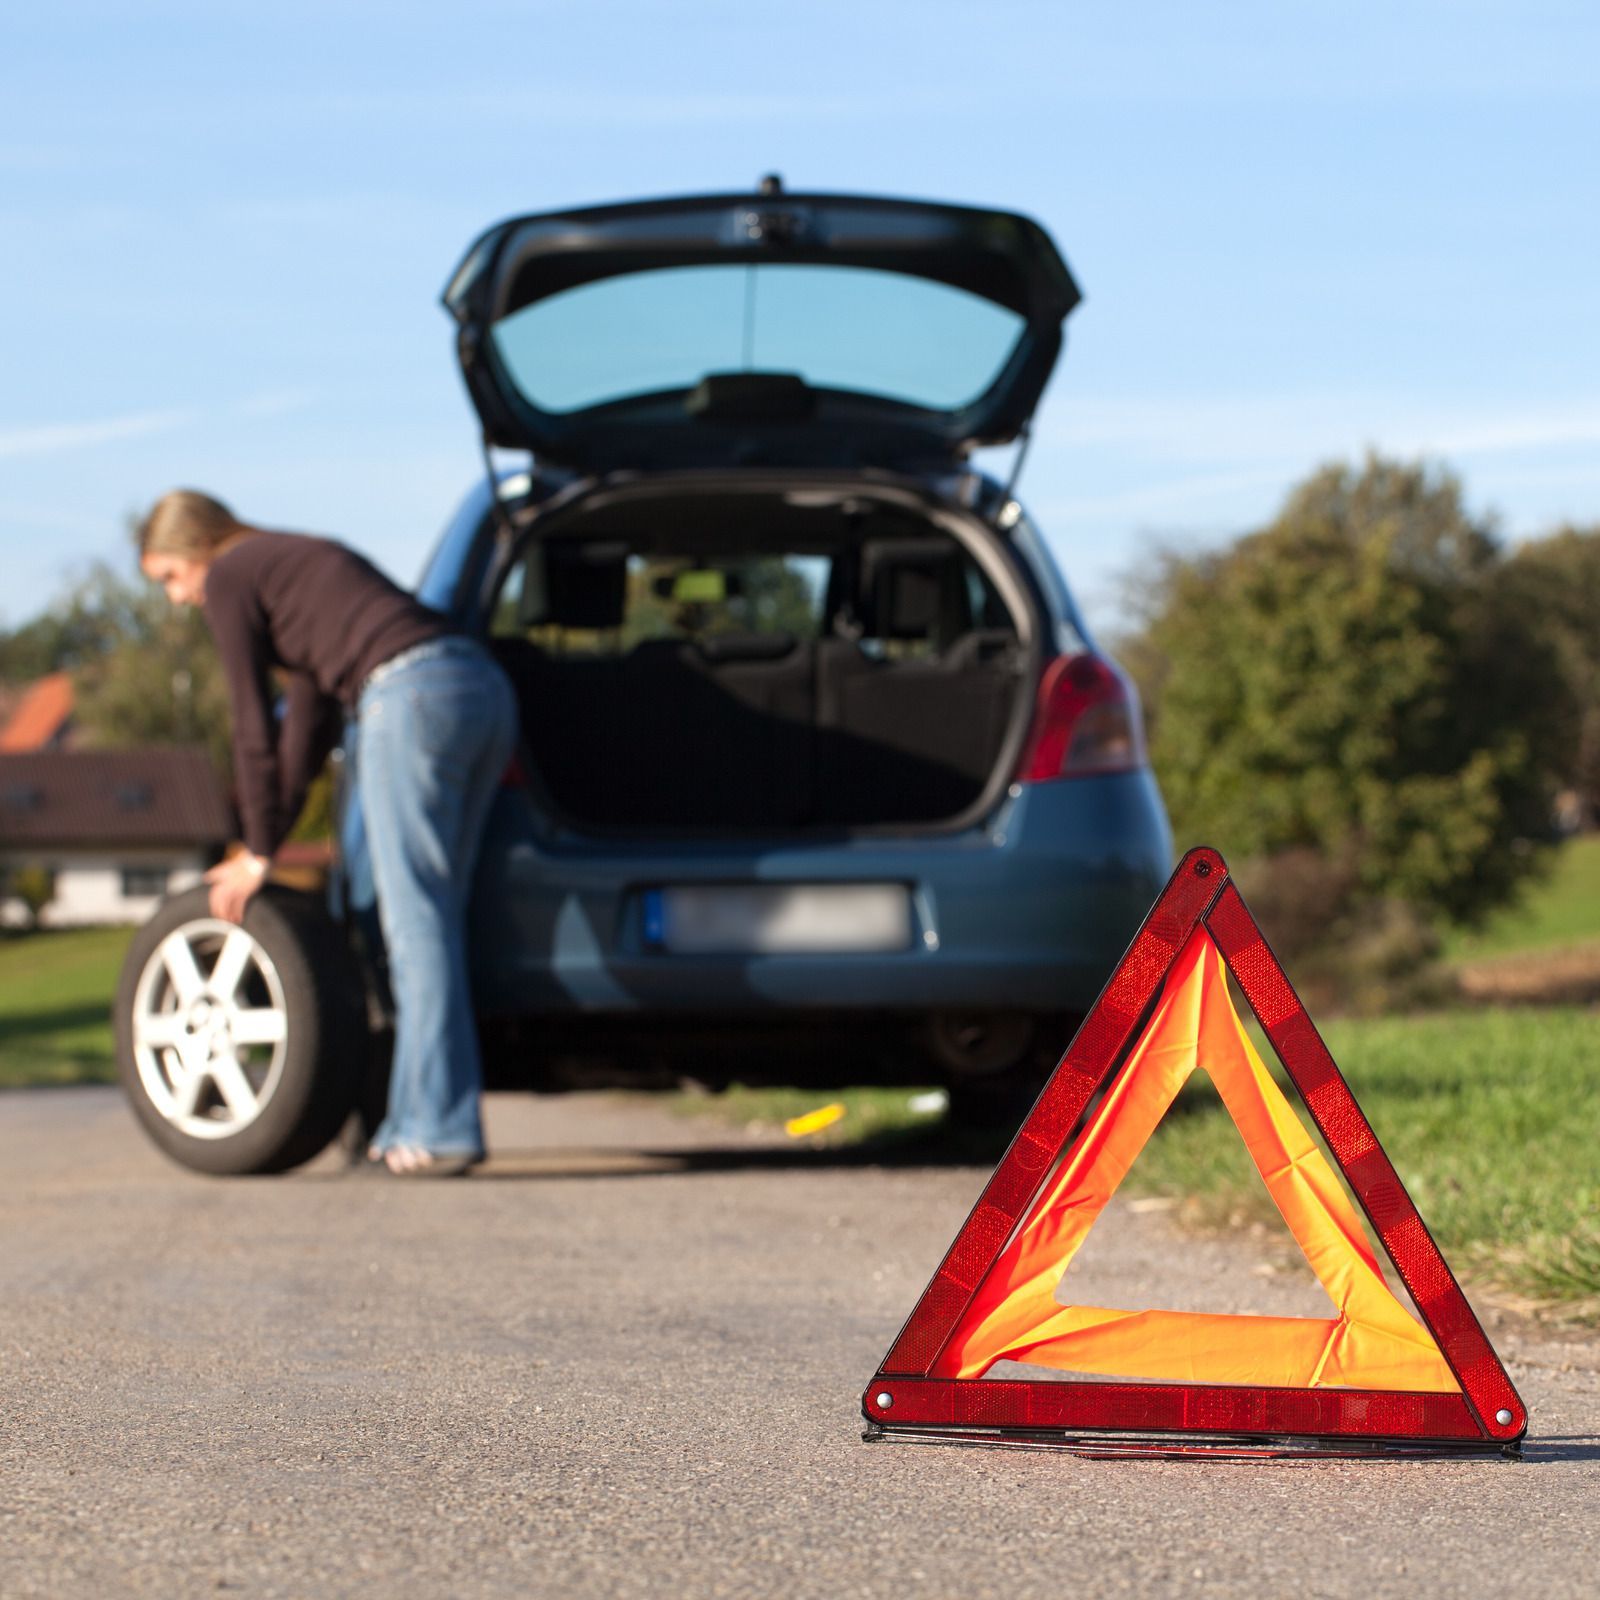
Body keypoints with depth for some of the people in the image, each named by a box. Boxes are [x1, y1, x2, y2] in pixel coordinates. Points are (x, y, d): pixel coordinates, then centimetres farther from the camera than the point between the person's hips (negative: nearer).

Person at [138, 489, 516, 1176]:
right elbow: (310, 720, 33)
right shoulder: (302, 562, 32)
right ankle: (414, 1120, 12)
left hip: (413, 695, -9)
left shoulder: (229, 579, 7)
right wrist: (264, 845, 33)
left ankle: (443, 1127, -9)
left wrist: (258, 854, 14)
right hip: (485, 686, 9)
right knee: (431, 915, 11)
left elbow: (254, 727, 6)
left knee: (418, 919, -7)